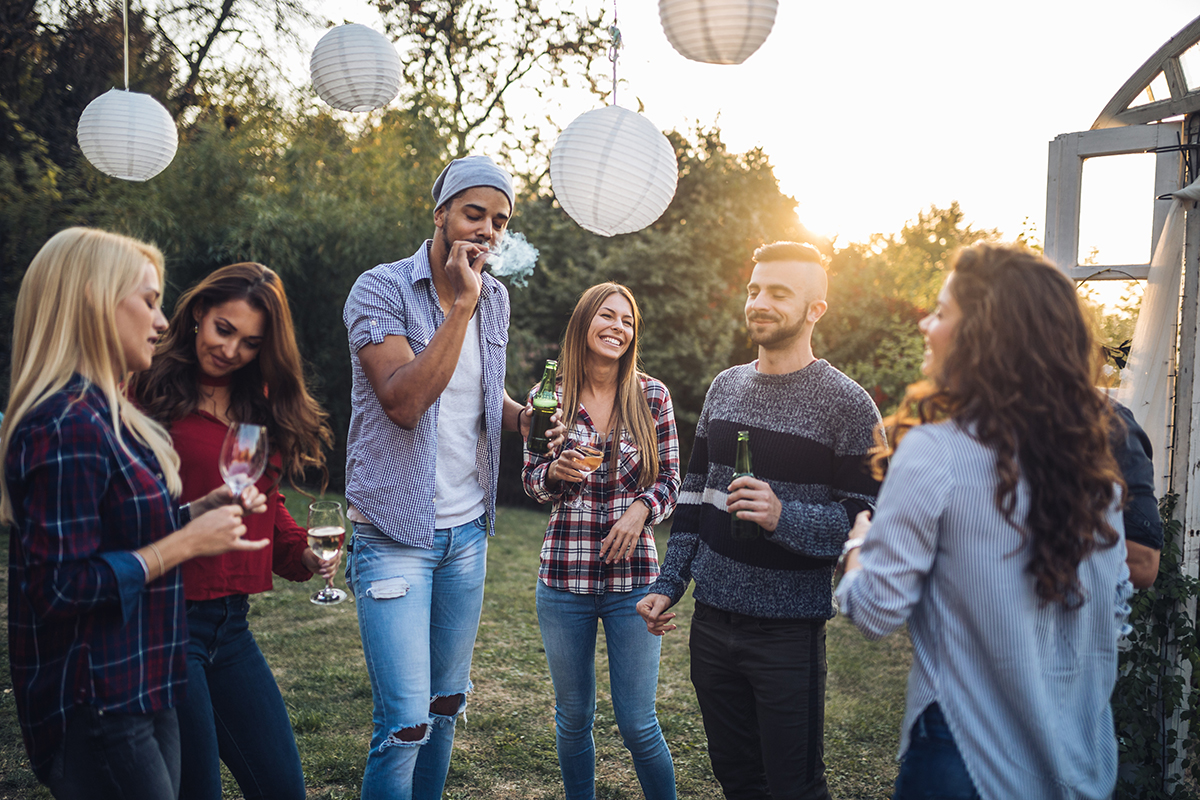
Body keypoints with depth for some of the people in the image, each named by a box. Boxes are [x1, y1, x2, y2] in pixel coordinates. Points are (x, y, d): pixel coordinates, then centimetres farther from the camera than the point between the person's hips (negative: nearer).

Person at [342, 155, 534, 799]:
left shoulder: (494, 298, 8)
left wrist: (525, 415, 0)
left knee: (447, 705, 16)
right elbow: (404, 401, -24)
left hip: (467, 529, 6)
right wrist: (460, 305, -23)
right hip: (396, 533, -6)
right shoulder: (380, 289, -10)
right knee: (405, 723, -8)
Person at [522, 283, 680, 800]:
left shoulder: (651, 395, -1)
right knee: (573, 718, 15)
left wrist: (641, 508, -14)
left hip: (633, 578, -1)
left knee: (638, 724, 3)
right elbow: (531, 481, 7)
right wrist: (555, 473, -15)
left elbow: (671, 480, 5)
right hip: (564, 578, 1)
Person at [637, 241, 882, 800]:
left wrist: (783, 517, -26)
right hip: (711, 620, 5)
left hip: (788, 630, -5)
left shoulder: (848, 405, -9)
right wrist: (669, 585, 10)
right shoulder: (724, 387, 8)